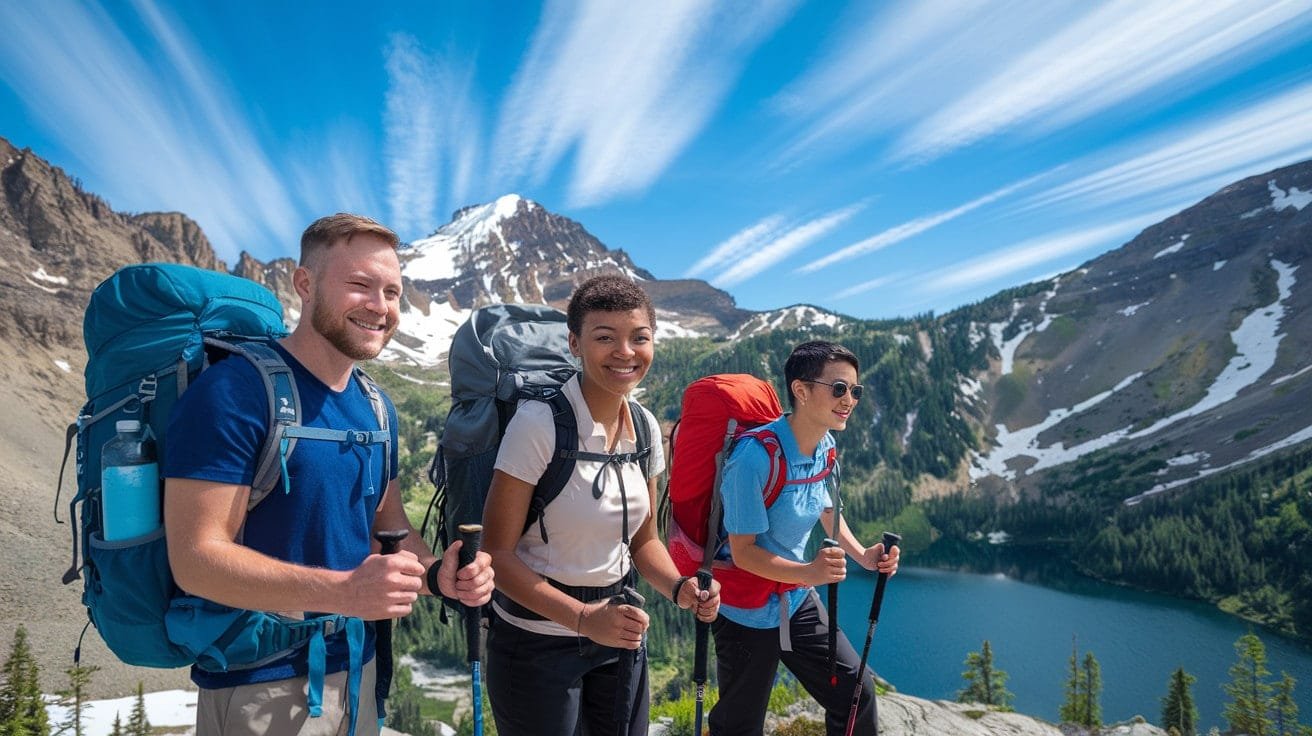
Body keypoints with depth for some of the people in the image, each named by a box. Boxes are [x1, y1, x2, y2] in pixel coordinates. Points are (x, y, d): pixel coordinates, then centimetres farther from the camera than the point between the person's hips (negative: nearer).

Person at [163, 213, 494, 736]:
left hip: (357, 670, 7)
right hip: (260, 684, -7)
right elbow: (196, 559, -23)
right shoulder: (233, 393, -19)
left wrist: (438, 574, -11)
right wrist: (341, 591, -34)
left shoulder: (378, 409, 5)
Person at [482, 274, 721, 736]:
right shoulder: (540, 423, -20)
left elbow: (643, 539, 8)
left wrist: (678, 587, -11)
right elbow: (497, 552, -18)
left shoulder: (645, 426, -2)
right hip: (538, 641, -5)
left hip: (619, 636, 6)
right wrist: (583, 618, -27)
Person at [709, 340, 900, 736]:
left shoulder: (825, 446, -3)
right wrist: (808, 572, -38)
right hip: (747, 612, -7)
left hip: (797, 600, 7)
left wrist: (862, 555, 3)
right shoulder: (756, 457, -28)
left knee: (856, 692, 12)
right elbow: (743, 552, -25)